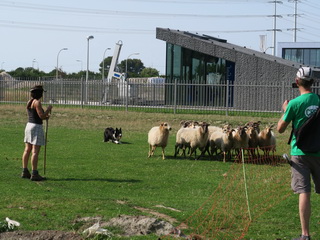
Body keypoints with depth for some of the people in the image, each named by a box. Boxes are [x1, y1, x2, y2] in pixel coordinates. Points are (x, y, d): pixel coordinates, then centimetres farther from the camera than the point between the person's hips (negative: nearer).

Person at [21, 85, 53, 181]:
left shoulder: (29, 102, 12)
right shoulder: (37, 102, -14)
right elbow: (42, 116, -18)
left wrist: (45, 117, 11)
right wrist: (49, 109, -4)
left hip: (29, 125, 9)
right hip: (36, 127, -9)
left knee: (27, 150, 11)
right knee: (35, 151, -8)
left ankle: (25, 172, 16)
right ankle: (34, 174, -8)